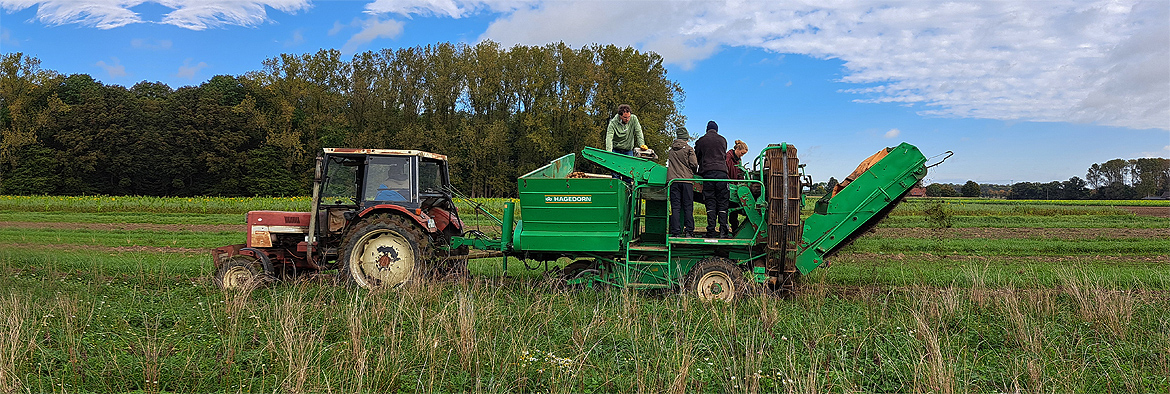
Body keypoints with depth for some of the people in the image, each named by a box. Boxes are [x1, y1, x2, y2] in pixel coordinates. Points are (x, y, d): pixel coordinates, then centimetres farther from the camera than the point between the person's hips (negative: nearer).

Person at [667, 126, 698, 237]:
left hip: (673, 180, 3)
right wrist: (692, 172, 15)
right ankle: (689, 231, 1)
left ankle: (676, 232, -3)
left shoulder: (671, 150, 12)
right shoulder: (689, 149, -1)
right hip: (686, 180, -3)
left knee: (675, 207, 2)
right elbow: (694, 164, -5)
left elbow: (668, 164, 15)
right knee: (688, 207, 3)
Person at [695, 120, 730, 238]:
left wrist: (700, 171, 29)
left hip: (707, 173, -1)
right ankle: (723, 231, -6)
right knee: (722, 203, 1)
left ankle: (711, 231, -5)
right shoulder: (723, 140, 15)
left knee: (710, 203, 0)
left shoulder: (701, 141, 11)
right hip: (722, 172, 1)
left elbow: (697, 158, 16)